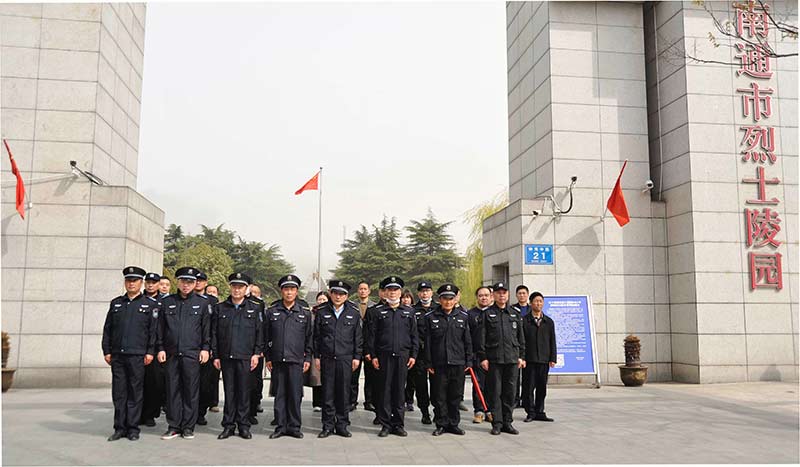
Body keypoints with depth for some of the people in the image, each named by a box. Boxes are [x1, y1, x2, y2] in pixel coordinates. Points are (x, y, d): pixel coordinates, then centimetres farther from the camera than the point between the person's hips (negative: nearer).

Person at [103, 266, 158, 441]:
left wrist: (150, 352, -6)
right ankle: (120, 428, 15)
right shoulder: (116, 303, 13)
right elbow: (107, 329, 13)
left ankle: (133, 428, 10)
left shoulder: (150, 304, 3)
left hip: (137, 355, -3)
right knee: (118, 392, 6)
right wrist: (106, 351, 7)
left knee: (135, 392, 2)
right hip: (117, 355, 3)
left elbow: (153, 330, 0)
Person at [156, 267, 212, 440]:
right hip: (171, 354, 2)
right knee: (172, 390, 5)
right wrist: (160, 348, 4)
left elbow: (207, 328, 5)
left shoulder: (202, 302, 5)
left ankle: (188, 427, 10)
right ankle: (174, 426, 13)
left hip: (193, 354, -2)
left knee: (191, 391, 1)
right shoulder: (167, 301, 9)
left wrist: (205, 348, -1)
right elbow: (160, 327, 11)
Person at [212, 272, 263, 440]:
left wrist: (257, 353, -3)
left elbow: (259, 332, 4)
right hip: (226, 357, 1)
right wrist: (215, 355, 4)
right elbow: (214, 333, 9)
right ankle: (228, 425, 14)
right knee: (229, 392, 6)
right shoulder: (220, 308, 9)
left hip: (246, 357, -1)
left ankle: (244, 425, 11)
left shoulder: (254, 308, 6)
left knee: (244, 392, 2)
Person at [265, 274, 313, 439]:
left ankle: (294, 427, 10)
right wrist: (268, 358, 5)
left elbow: (309, 338, 10)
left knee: (295, 394, 0)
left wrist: (308, 358, 5)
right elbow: (266, 337, 9)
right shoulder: (271, 312, 7)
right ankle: (280, 426, 14)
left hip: (296, 360, 0)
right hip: (277, 360, 1)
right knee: (279, 394, 5)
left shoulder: (305, 313, 7)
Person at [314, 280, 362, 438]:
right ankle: (328, 426, 14)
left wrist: (357, 357, 2)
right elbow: (316, 335, 7)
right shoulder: (321, 311, 4)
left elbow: (358, 336, 7)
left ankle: (342, 425, 14)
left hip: (346, 358, 0)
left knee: (344, 393, 4)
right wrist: (316, 356, 4)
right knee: (327, 393, 4)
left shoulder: (354, 312, 4)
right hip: (327, 358, 0)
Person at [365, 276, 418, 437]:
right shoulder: (377, 311, 5)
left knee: (400, 390, 5)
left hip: (402, 356, 1)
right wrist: (373, 355, -2)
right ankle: (385, 424, 9)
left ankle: (398, 424, 14)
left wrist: (413, 355, 4)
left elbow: (414, 335, 11)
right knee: (384, 390, 1)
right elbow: (371, 335, 4)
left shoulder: (409, 311, 10)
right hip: (384, 356, -1)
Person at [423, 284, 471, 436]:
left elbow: (467, 341, 10)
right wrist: (429, 363, -3)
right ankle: (441, 425, 16)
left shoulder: (463, 317, 7)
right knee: (439, 396, 4)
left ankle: (453, 424, 20)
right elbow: (427, 342, 1)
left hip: (458, 363, 2)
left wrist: (468, 361, 5)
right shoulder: (430, 317, 1)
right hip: (438, 365, -2)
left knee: (455, 396, 8)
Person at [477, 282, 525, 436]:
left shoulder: (515, 314, 13)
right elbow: (481, 337, -1)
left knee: (510, 392, 6)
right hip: (493, 359, -3)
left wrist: (521, 356, 10)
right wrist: (483, 357, -7)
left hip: (512, 359, 3)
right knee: (495, 391, 0)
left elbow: (521, 337, 15)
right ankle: (497, 423, 8)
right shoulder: (487, 314, 3)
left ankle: (507, 422, 15)